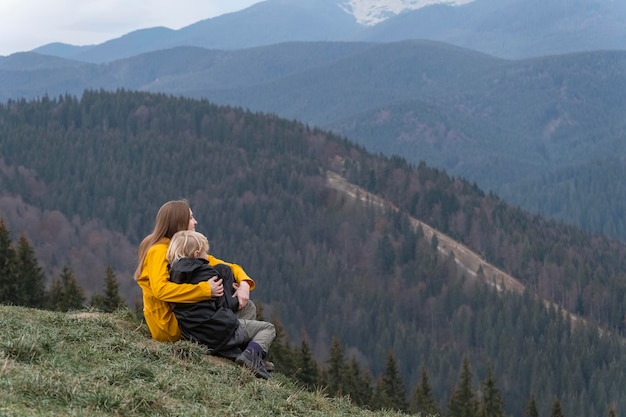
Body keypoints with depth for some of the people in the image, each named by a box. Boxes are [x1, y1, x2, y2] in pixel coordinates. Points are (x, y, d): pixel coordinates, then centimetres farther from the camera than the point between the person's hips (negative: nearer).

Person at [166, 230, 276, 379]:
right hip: (221, 332, -6)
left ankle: (235, 355, 5)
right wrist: (237, 301, 17)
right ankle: (251, 353, -17)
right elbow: (225, 305, -6)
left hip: (196, 337, 6)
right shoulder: (207, 273, -6)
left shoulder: (174, 275, 10)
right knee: (268, 328, 9)